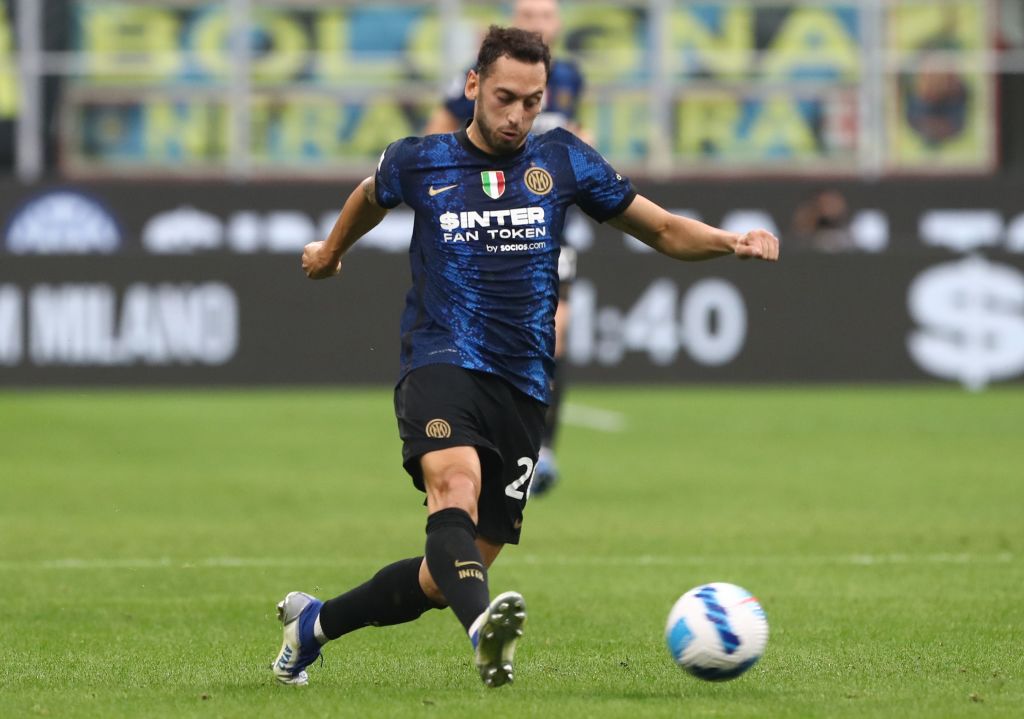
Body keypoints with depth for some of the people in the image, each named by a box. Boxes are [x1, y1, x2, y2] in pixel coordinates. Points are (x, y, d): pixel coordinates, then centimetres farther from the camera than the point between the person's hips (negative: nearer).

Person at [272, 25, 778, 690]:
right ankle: (485, 629, -61)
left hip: (523, 386, 3)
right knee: (455, 484, -35)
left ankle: (315, 622, 27)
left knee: (453, 575, 4)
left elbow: (663, 229, 13)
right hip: (441, 362, -3)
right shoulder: (419, 162, 5)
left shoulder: (563, 160, 8)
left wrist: (731, 242, -6)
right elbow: (372, 198, 29)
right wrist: (331, 251, 46)